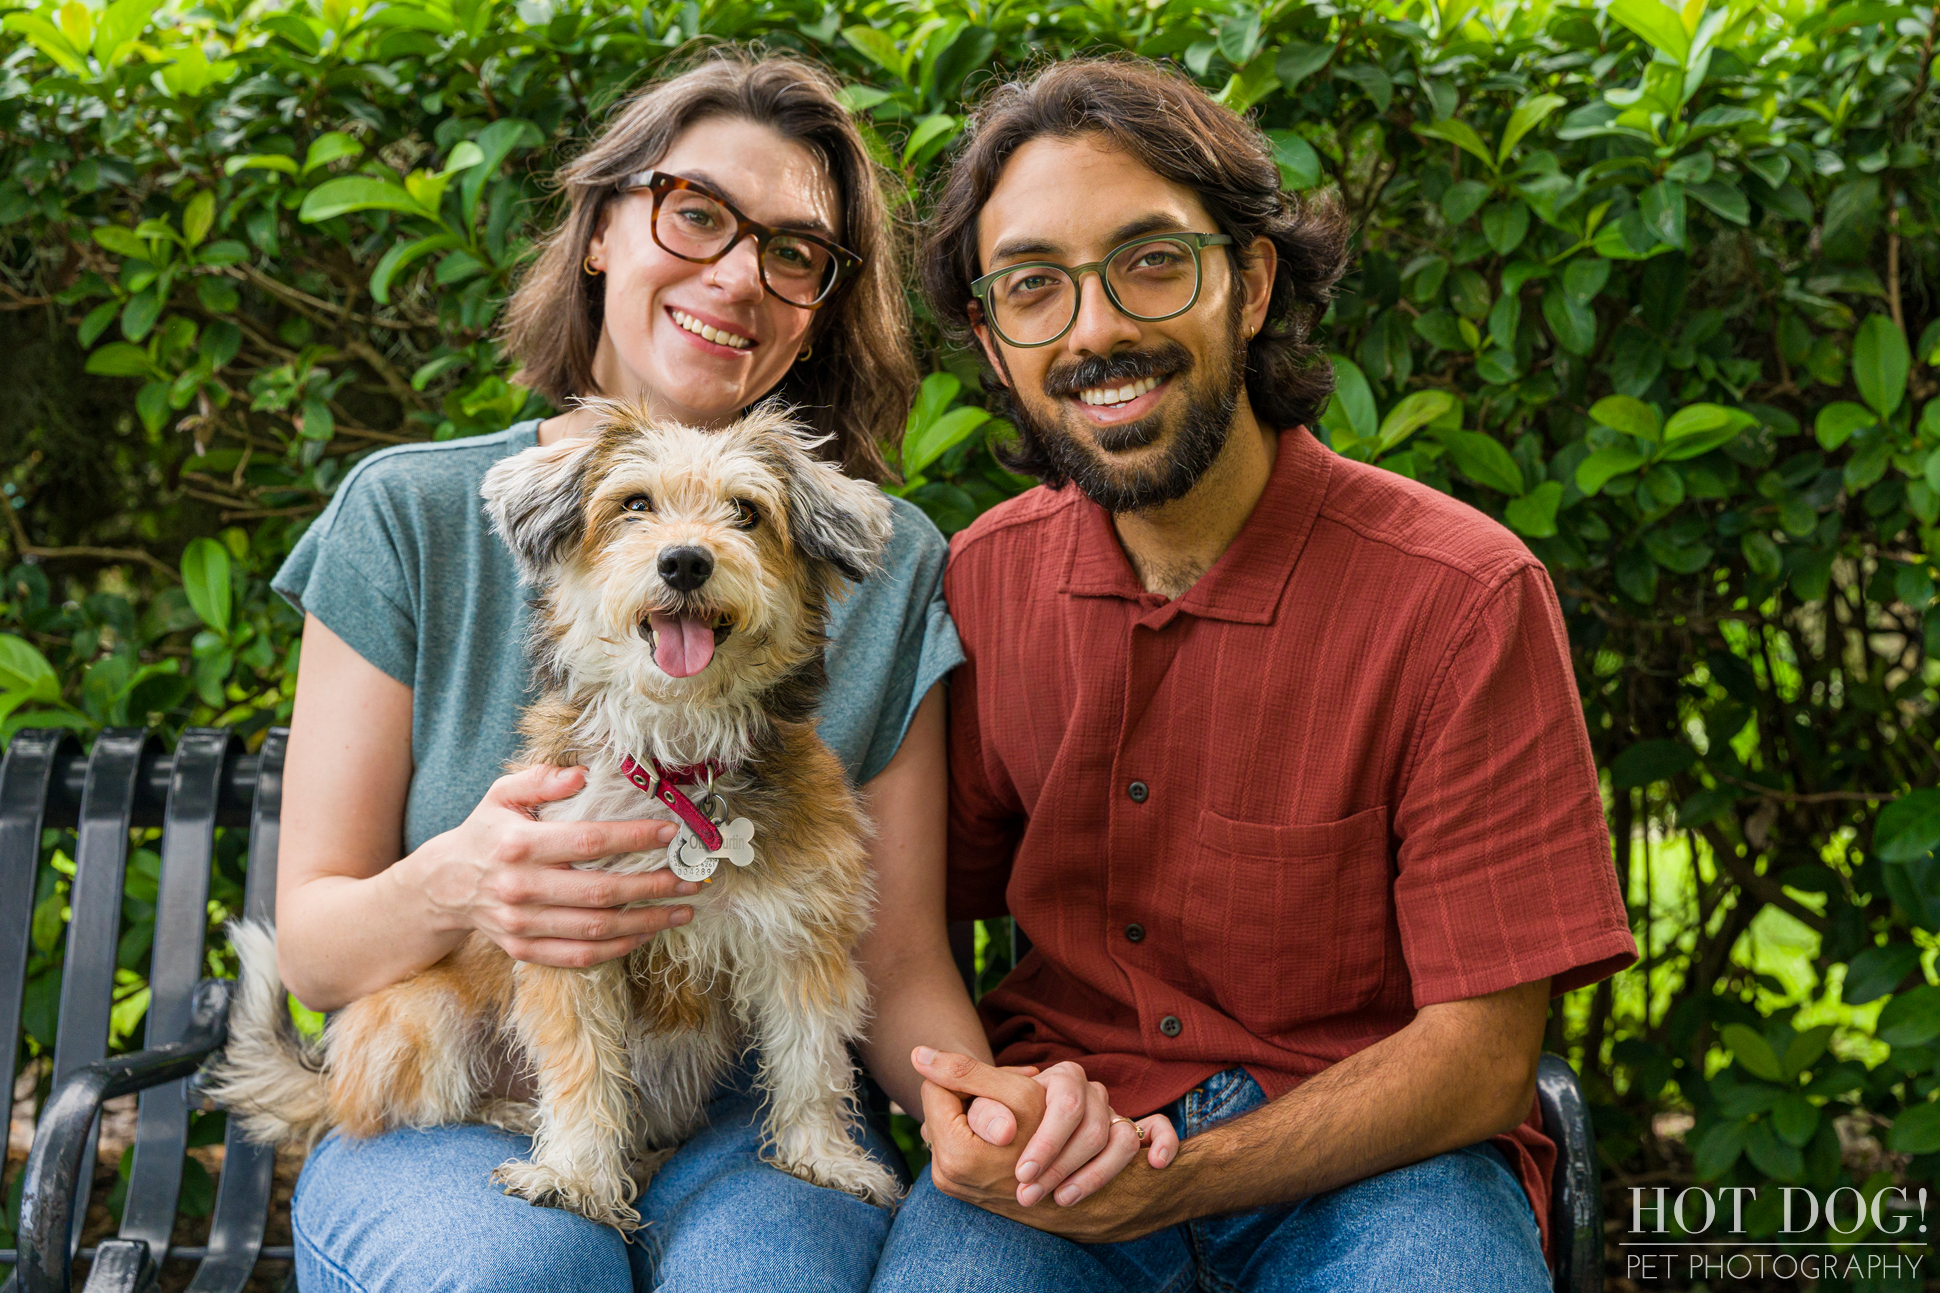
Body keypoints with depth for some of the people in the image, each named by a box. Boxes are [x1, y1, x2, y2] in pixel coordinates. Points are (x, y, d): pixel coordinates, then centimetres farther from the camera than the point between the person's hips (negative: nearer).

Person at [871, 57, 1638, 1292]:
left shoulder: (1463, 599, -15)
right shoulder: (981, 579, -2)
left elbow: (1482, 1055, -13)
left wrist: (1169, 1182, -24)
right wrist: (963, 1106, -16)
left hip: (1375, 1153, 0)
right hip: (1063, 1126, 1)